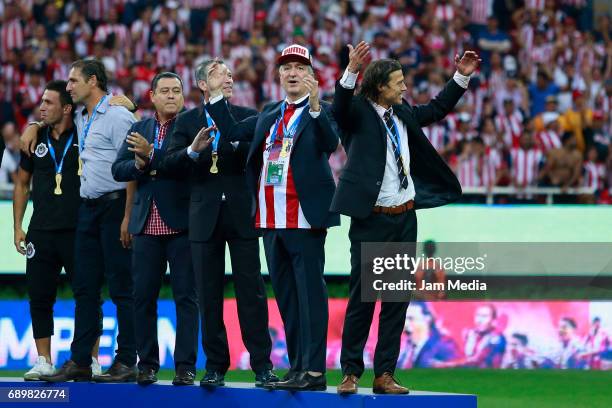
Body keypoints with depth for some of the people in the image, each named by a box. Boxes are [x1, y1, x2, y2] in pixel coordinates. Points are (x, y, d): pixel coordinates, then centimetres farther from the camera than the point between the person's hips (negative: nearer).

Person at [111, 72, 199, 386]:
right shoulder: (139, 130, 14)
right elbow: (118, 170, 8)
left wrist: (151, 155, -19)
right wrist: (140, 164, -11)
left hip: (181, 224, -4)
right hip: (147, 226, 4)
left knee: (185, 297, -2)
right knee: (143, 297, 5)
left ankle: (185, 366, 0)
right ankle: (147, 364, 12)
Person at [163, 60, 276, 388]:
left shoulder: (247, 117, 6)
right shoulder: (187, 121, 8)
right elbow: (170, 162, -3)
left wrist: (237, 142, -23)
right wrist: (192, 150, -21)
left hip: (241, 214, -1)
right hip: (205, 216, 1)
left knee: (251, 291, -3)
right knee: (209, 295, 4)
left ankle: (262, 364, -1)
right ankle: (215, 366, 10)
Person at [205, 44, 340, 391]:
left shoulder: (321, 112, -3)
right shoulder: (269, 114, 19)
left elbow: (331, 143, -21)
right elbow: (232, 131, 16)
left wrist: (316, 106, -35)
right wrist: (215, 95, 12)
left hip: (304, 217, -7)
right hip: (272, 219, 7)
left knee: (310, 292, -8)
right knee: (285, 295, 11)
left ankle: (314, 370, -9)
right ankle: (297, 367, 17)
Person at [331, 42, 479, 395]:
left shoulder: (404, 114, 12)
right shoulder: (358, 113, -6)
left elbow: (437, 109, 27)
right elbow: (340, 108, -28)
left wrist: (462, 77, 18)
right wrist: (352, 72, -42)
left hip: (405, 219, 6)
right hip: (371, 220, -6)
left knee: (397, 300, 7)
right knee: (362, 299, -2)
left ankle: (385, 375, 12)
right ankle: (351, 373, 5)